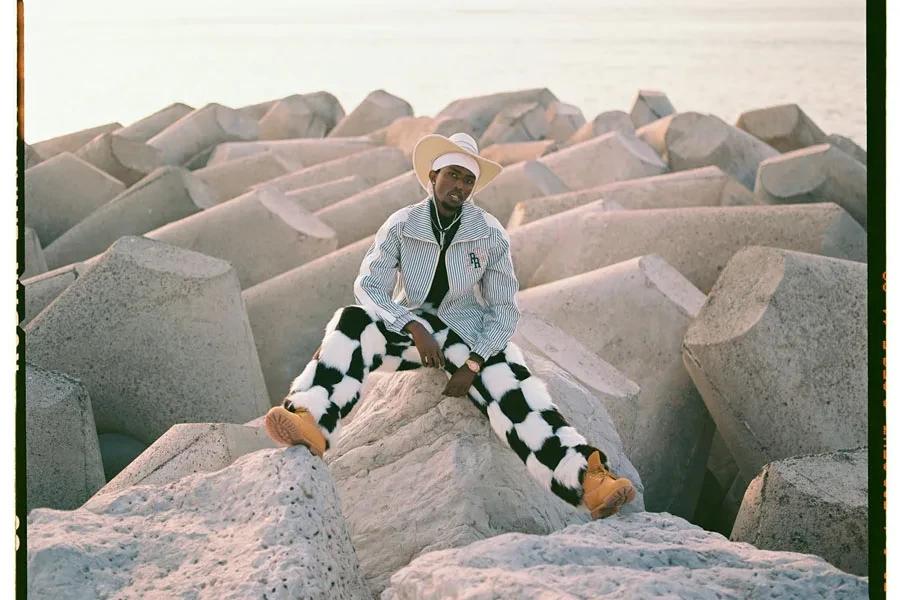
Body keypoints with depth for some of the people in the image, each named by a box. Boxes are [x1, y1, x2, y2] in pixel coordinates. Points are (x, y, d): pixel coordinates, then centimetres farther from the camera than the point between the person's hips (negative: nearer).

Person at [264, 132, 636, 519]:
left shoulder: (491, 235, -5)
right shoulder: (402, 225, -6)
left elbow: (503, 310, -4)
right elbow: (369, 286, -12)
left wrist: (472, 364, -17)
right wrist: (415, 328, -28)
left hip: (469, 334, 0)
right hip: (410, 326, 1)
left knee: (515, 395, -27)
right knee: (351, 325, -30)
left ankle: (589, 480, -40)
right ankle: (312, 424, -49)